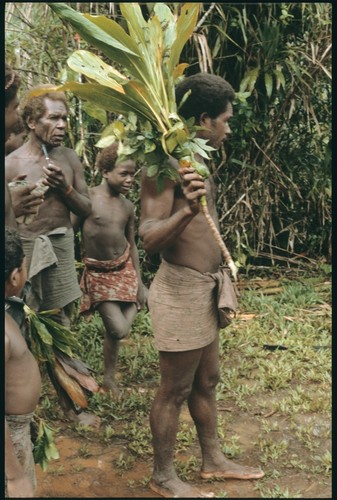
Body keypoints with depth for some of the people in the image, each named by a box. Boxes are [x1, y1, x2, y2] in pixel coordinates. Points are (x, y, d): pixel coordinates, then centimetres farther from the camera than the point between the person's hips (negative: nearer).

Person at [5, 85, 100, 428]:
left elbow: (87, 209, 2)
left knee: (61, 329, 15)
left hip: (61, 247, 4)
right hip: (26, 249, -4)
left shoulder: (69, 159, 3)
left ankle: (67, 402, 29)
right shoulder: (13, 163, -10)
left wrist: (65, 188, -12)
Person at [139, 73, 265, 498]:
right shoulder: (164, 165, -18)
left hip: (203, 288, 9)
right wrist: (187, 209, -43)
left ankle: (213, 461, 36)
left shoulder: (195, 161, 11)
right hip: (180, 290, -9)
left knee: (206, 382, 20)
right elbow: (149, 238, -27)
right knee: (174, 390, 5)